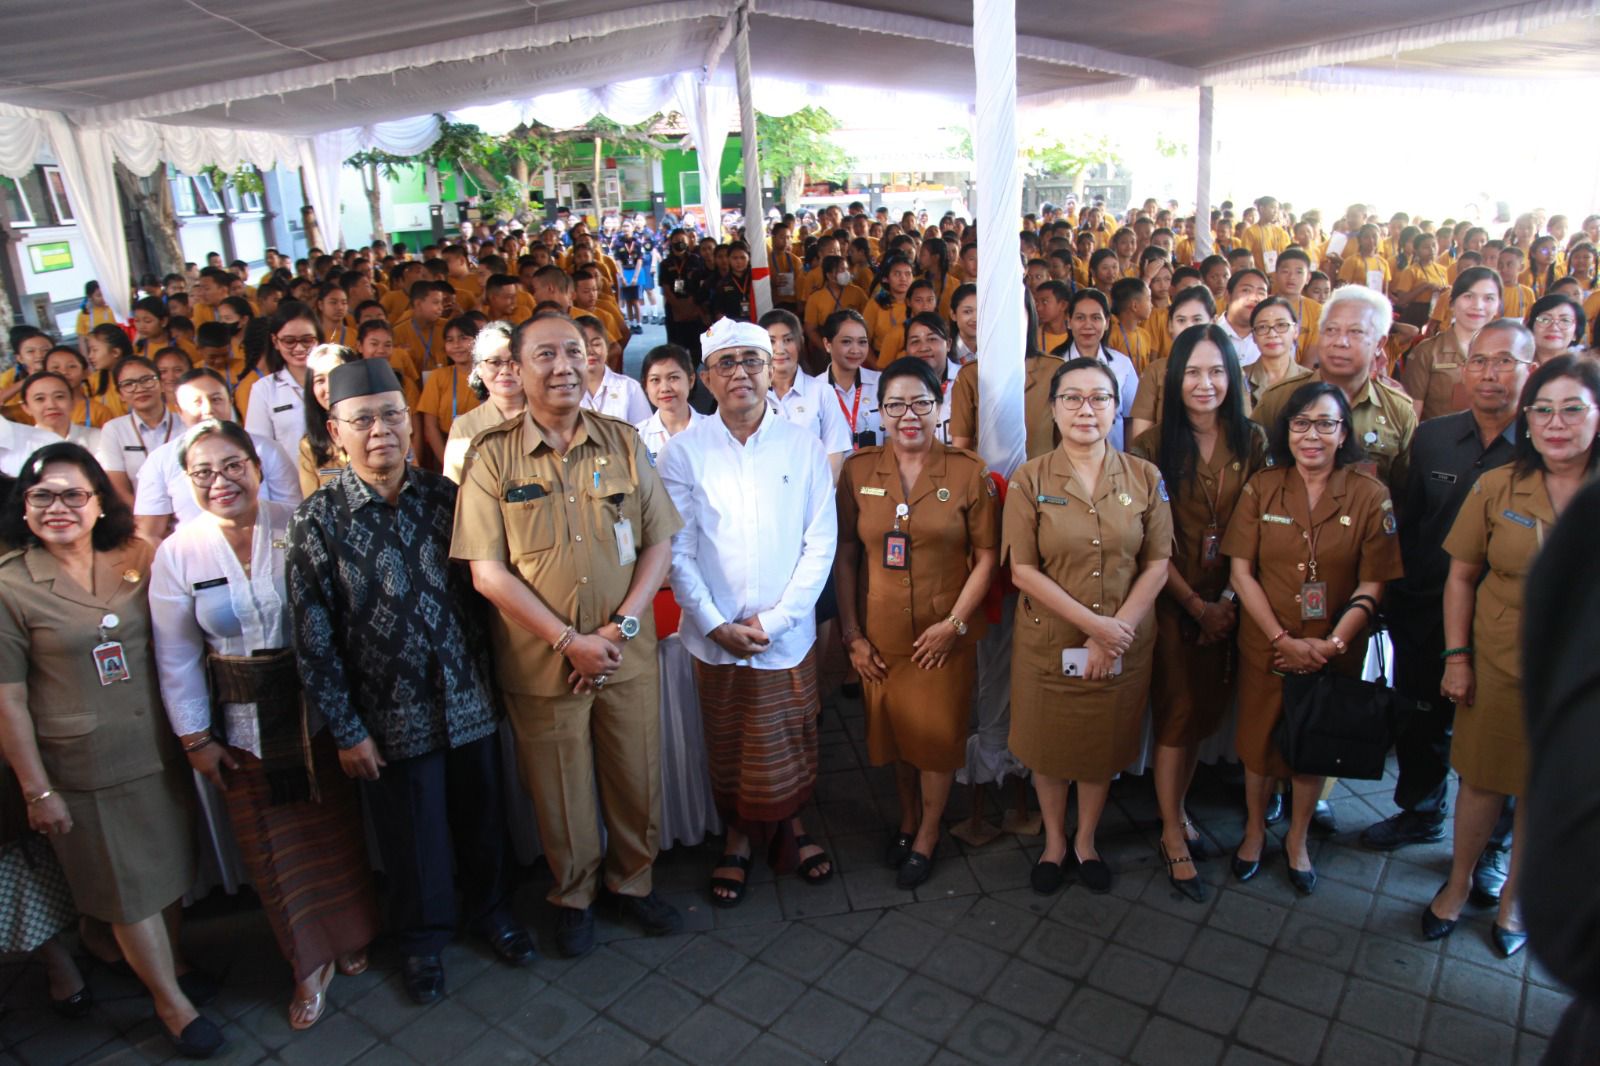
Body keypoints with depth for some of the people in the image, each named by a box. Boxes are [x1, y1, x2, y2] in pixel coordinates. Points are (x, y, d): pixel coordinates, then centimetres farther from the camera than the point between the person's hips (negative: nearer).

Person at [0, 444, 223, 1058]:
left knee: (166, 866, 19)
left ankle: (171, 963, 43)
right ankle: (171, 1001, 30)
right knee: (128, 886, 11)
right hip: (84, 769, -3)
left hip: (159, 750, 4)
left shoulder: (137, 561, -2)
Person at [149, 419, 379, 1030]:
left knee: (337, 829, 12)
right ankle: (309, 963, 31)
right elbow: (176, 659, 2)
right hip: (242, 724, 1)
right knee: (273, 846, 11)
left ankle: (353, 937, 37)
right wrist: (196, 739, 2)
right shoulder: (177, 555, -5)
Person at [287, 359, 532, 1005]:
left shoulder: (443, 497, -1)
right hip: (389, 716, -2)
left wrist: (486, 675, 5)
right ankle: (422, 939, 39)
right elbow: (312, 637, -7)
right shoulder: (317, 520, -9)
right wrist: (345, 730, -7)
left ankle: (491, 910, 43)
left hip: (467, 700, 2)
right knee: (412, 835, 14)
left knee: (482, 815, 17)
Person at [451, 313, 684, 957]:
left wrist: (621, 626, -11)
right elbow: (488, 571, -9)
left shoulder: (622, 443, 1)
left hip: (627, 655, 2)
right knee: (560, 790, 13)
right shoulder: (492, 456, -6)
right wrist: (568, 641, -15)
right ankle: (573, 897, 38)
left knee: (637, 779, 14)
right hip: (541, 661, -2)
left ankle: (633, 881, 39)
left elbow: (658, 543, 2)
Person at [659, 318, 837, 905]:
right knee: (727, 751, 13)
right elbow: (678, 550, -3)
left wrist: (776, 618, -10)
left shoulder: (804, 445, -1)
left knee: (790, 746, 13)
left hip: (788, 634, 0)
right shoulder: (683, 451, -3)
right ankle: (738, 836, 35)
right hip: (714, 636, 0)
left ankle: (791, 825, 38)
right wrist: (718, 625, -10)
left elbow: (821, 543, -3)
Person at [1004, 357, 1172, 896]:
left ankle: (1086, 840, 40)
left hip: (1124, 644, 2)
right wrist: (1092, 623, -17)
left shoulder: (1145, 478, -1)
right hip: (1048, 643, -1)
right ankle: (1054, 841, 38)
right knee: (1049, 747, 13)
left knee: (1106, 746, 16)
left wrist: (1115, 630, -13)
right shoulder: (1029, 479, -7)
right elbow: (1022, 570, -11)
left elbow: (1157, 565, -2)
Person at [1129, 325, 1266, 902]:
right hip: (1173, 601, -3)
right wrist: (1195, 604, -10)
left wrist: (1230, 598, -7)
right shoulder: (1153, 446, -9)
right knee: (1177, 713, 2)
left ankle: (1177, 810, 33)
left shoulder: (1251, 441, 1)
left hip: (1228, 601, 3)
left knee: (1205, 710, 13)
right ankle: (1173, 837, 17)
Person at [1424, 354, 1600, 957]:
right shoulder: (1497, 488, -4)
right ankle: (1457, 886, 36)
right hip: (1498, 669, 1)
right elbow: (1461, 576, 2)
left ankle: (1512, 900, 37)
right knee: (1483, 782, 13)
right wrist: (1456, 657, -2)